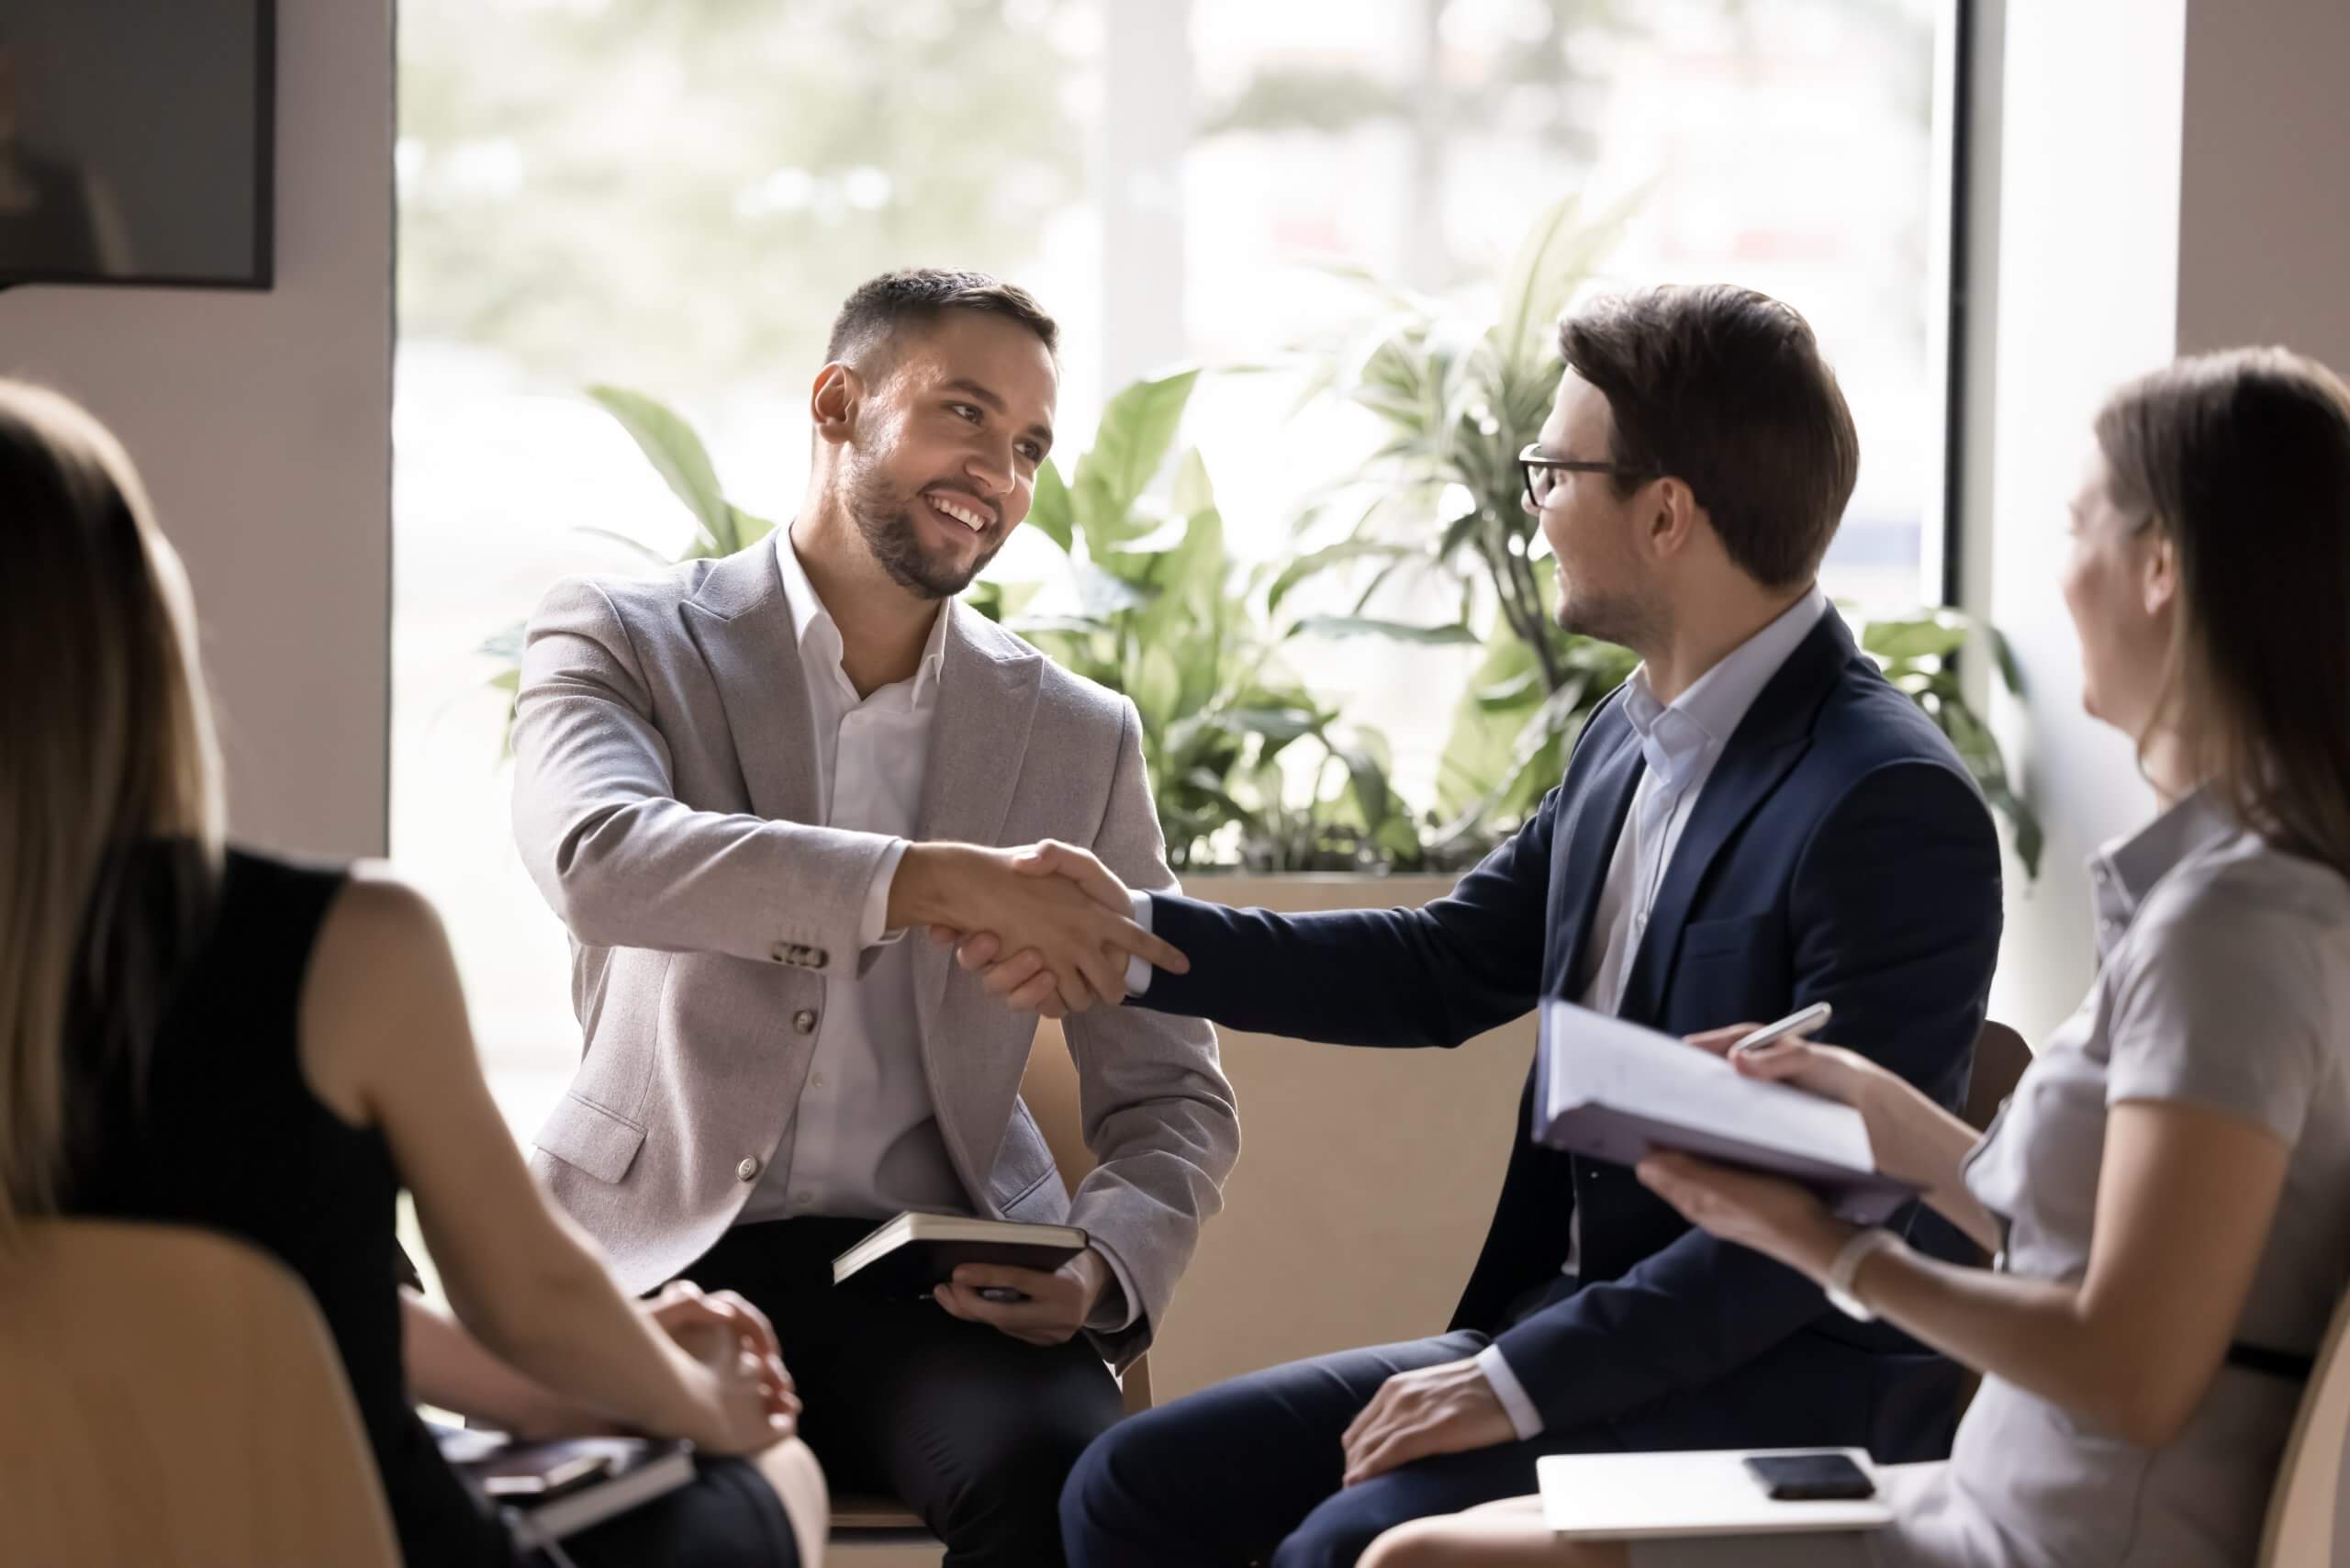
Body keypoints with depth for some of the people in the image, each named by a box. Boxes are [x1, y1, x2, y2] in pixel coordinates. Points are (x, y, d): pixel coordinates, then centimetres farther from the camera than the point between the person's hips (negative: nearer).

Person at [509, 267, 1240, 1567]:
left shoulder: (1078, 738, 10)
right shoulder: (619, 643, 2)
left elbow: (1169, 1094, 13)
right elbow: (597, 856, -22)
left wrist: (1103, 1264, -10)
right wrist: (941, 881, -32)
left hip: (931, 1277, 2)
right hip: (661, 1261, -2)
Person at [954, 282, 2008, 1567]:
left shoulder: (1893, 808, -19)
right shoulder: (1631, 740, 9)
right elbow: (1446, 970, 16)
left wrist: (1524, 1378, -22)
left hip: (1776, 1402, -9)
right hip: (1563, 1324, 9)